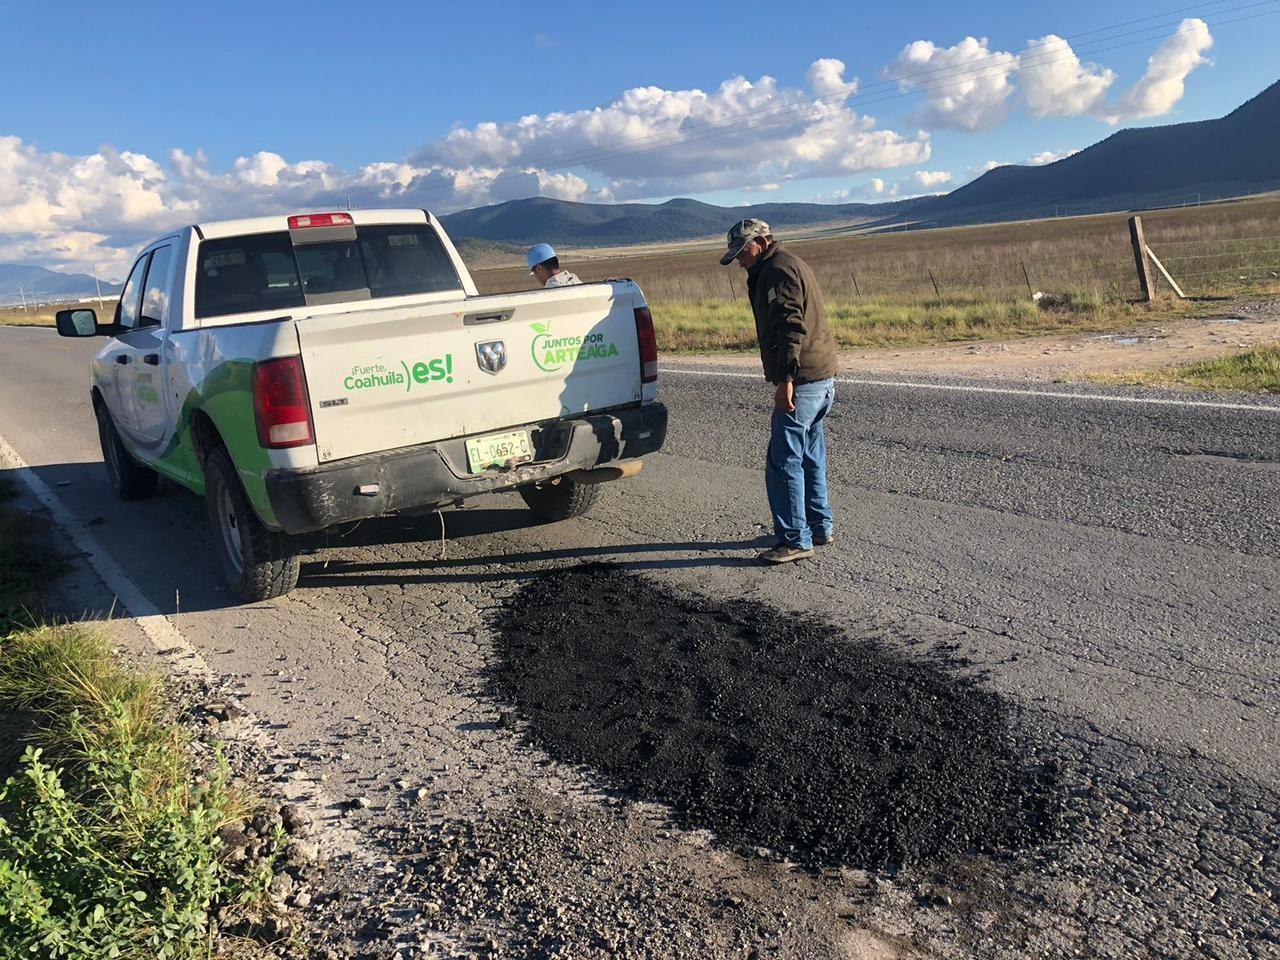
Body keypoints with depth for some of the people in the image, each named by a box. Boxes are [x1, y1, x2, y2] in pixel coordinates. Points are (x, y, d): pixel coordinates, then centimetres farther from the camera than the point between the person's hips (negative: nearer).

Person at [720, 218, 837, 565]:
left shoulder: (777, 270, -12)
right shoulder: (790, 264, 21)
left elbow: (791, 326, -23)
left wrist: (785, 378, -25)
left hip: (801, 382, -11)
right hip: (823, 378, 11)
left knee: (784, 461, -8)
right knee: (810, 457, 18)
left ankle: (795, 540, -4)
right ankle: (820, 526, 27)